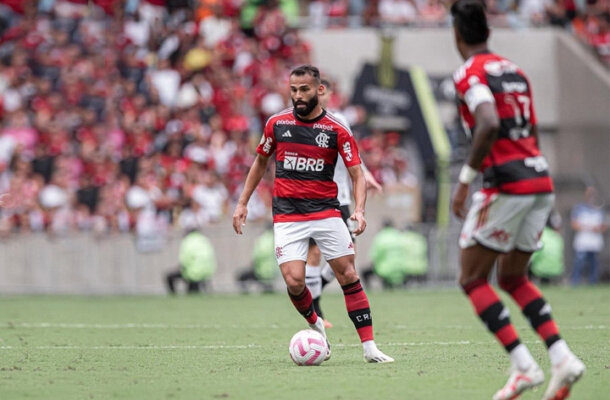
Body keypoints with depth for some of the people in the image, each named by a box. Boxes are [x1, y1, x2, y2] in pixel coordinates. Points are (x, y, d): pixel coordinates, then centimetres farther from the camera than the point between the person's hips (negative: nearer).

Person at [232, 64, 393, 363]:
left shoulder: (337, 130, -3)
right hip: (287, 213, 0)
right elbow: (260, 162, 18)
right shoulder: (277, 123, 4)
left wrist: (359, 210, -20)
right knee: (294, 280, -15)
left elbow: (357, 174, -4)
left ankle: (369, 347, -1)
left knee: (348, 275, -6)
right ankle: (316, 325, 16)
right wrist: (242, 203, 15)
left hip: (326, 212, 0)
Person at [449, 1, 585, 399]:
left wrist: (465, 180, -19)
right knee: (513, 277, 20)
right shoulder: (515, 71, 17)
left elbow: (489, 125, -24)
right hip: (541, 180, 8)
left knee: (473, 279, 4)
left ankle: (524, 366, -9)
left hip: (507, 183, -8)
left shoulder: (470, 74, -8)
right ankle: (563, 358, 4)